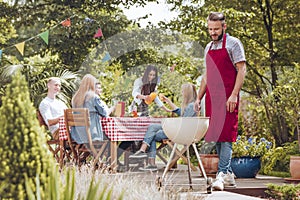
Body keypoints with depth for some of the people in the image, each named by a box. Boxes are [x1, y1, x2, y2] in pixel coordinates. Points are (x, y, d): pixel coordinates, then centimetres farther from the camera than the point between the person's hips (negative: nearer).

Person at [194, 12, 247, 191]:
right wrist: (199, 98, 17)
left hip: (227, 97, -7)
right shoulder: (209, 47, 18)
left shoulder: (233, 44, -3)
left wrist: (234, 95, -19)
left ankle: (221, 175, -19)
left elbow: (242, 70, -10)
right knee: (216, 135, 6)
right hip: (212, 98, 8)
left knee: (226, 136, -12)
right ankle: (229, 174, 13)